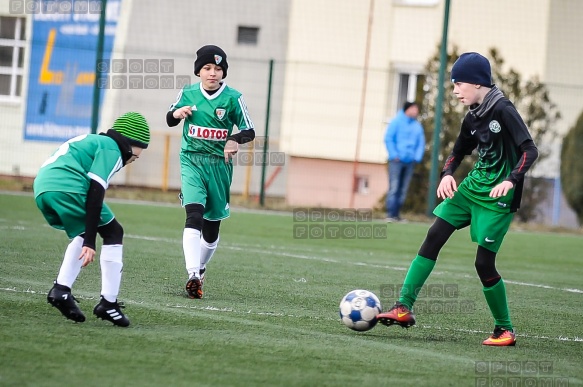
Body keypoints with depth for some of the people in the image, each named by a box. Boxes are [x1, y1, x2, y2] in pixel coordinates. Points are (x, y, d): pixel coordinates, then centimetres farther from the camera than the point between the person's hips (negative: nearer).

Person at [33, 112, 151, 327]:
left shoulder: (92, 140, 30)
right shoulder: (111, 148, 2)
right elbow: (95, 192, -10)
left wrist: (86, 238, 35)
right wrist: (90, 241, -14)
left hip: (41, 188, 9)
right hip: (67, 188, -9)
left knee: (82, 234, 29)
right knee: (113, 233, 5)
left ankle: (61, 289, 13)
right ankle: (108, 303, 1)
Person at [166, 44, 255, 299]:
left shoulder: (232, 98, -5)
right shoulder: (188, 94, 1)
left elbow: (249, 131, -1)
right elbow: (170, 121, 16)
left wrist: (235, 140, -23)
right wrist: (176, 113, -8)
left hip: (219, 164, 1)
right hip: (192, 162, -1)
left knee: (212, 225, 9)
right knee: (194, 214, -21)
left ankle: (200, 269, 35)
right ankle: (193, 275, -29)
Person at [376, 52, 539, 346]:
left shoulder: (503, 110, -16)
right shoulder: (473, 118, 7)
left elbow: (530, 150, -21)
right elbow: (459, 152, 22)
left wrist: (511, 180, -34)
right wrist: (447, 174, 3)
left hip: (497, 198, -8)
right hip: (472, 187, 8)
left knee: (484, 262, -8)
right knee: (433, 238, -1)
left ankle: (504, 330, 9)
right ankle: (404, 307, 0)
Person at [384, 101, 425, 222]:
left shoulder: (417, 126, 13)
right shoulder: (397, 122, -1)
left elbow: (421, 143, 15)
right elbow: (388, 139, -4)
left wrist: (417, 157, 0)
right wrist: (394, 155, -11)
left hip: (410, 162, 5)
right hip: (397, 161, -5)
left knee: (403, 190, 5)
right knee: (394, 188, -11)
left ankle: (397, 214, 9)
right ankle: (390, 214, -13)